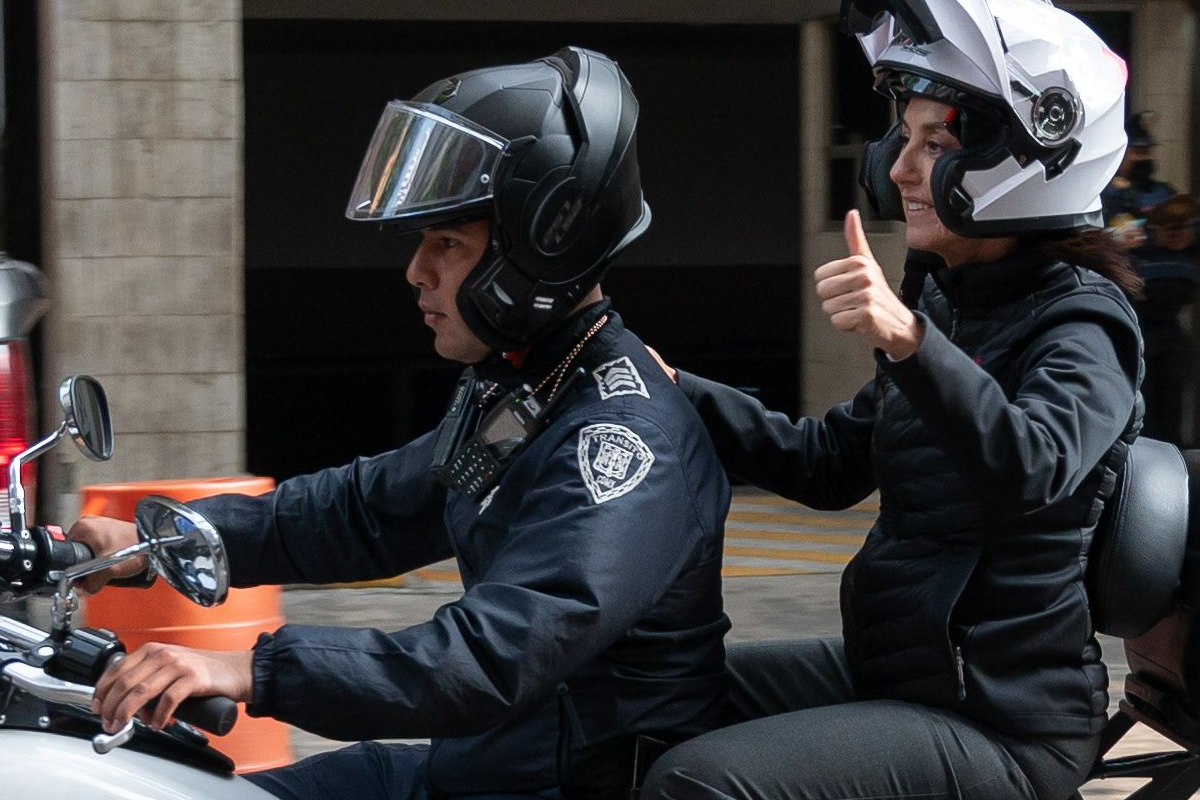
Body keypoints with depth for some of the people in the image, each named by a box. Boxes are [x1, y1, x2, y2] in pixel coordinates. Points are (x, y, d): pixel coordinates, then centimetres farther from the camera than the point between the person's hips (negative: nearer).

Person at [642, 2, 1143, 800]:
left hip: (1000, 720, -9)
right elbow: (829, 463, 16)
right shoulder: (943, 298, 12)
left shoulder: (1080, 323, -15)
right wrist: (677, 392, 6)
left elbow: (1031, 472, -35)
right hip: (889, 666, 9)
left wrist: (911, 342, -48)